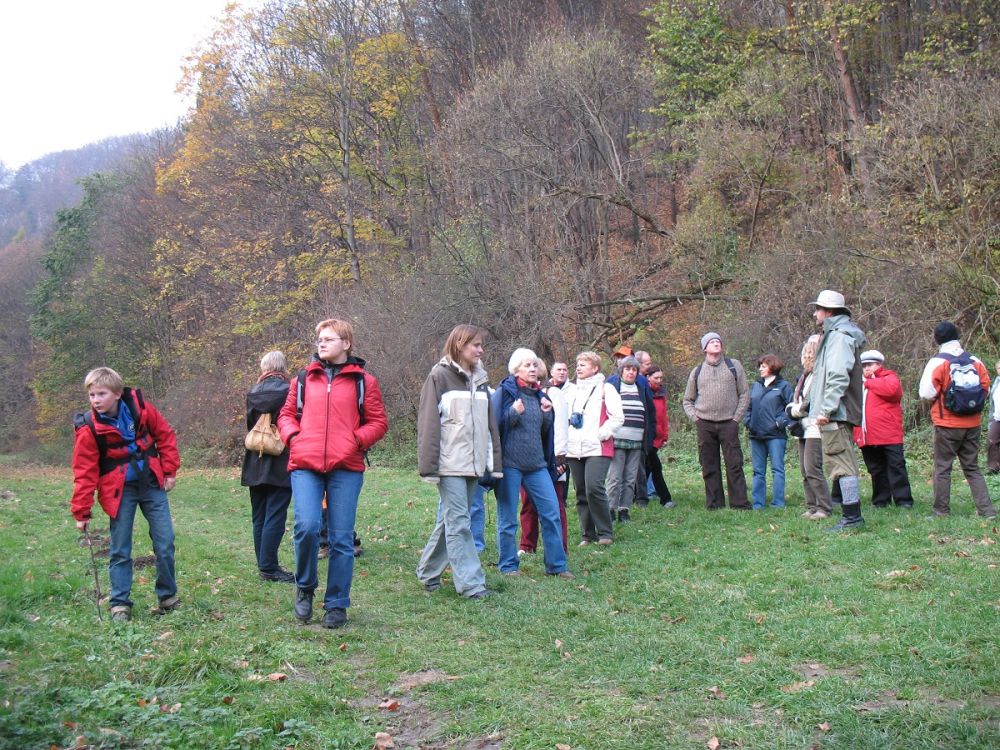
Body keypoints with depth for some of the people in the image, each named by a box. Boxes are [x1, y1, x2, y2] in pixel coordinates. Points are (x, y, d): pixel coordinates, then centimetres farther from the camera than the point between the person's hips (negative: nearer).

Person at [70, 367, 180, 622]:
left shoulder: (141, 408, -9)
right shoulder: (89, 428, -12)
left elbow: (165, 436, 4)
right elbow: (85, 473, -10)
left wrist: (170, 471, 1)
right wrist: (81, 512, -11)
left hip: (152, 484, 2)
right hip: (120, 491, -1)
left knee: (165, 544, 4)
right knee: (120, 550, 2)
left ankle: (168, 597, 20)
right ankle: (120, 604, 13)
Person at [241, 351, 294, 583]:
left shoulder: (253, 393, 5)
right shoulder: (288, 391, -10)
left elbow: (250, 424, 13)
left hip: (256, 465, 5)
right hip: (281, 465, -5)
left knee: (259, 517, 12)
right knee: (275, 517, -3)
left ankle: (264, 565, 17)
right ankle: (268, 567, -4)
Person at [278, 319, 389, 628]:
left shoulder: (363, 381, 8)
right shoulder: (304, 379, 15)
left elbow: (378, 422, 8)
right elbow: (286, 415, 20)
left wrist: (357, 440, -8)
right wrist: (293, 437, 1)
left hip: (346, 468, -1)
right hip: (305, 466, 1)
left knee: (341, 538, 2)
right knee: (306, 527, -16)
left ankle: (337, 604, 15)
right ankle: (305, 587, 11)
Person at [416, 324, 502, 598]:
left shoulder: (480, 379, 16)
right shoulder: (439, 377, -5)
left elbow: (490, 424, 18)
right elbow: (428, 423, -9)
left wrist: (494, 462, 12)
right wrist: (428, 465, -15)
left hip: (473, 463, 7)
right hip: (450, 464, -7)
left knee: (450, 520, 13)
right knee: (458, 523, -7)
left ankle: (428, 572, 26)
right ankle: (470, 583, -6)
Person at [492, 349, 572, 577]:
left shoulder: (539, 395, 15)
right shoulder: (504, 391, -3)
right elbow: (497, 425, -7)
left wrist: (547, 414, 1)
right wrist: (514, 412, -21)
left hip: (537, 464, 5)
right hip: (510, 464, -5)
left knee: (552, 512, 1)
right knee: (508, 518, 2)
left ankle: (556, 564, 10)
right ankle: (508, 565, 15)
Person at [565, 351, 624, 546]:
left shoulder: (605, 389, 1)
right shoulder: (572, 390, 18)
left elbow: (617, 417, -6)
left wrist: (601, 434, -11)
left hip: (597, 449, -6)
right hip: (574, 449, 6)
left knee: (594, 487, -18)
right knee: (581, 493, 7)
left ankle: (605, 533, -6)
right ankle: (587, 534, 15)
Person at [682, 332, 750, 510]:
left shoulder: (734, 366, 8)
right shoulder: (697, 372, 12)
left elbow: (744, 394, 7)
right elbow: (687, 400, 20)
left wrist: (737, 418, -1)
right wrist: (695, 417, 4)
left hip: (728, 424, -2)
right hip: (705, 425, 2)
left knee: (734, 465, -5)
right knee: (709, 467, 4)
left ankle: (739, 504, -2)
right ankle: (714, 505, 10)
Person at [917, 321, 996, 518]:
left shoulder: (937, 362, -11)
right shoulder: (975, 362, 2)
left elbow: (926, 393, -13)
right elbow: (986, 388, 9)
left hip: (947, 424, -4)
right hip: (973, 424, 4)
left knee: (942, 467, 6)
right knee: (972, 467, 12)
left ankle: (941, 509, 7)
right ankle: (987, 509, 7)